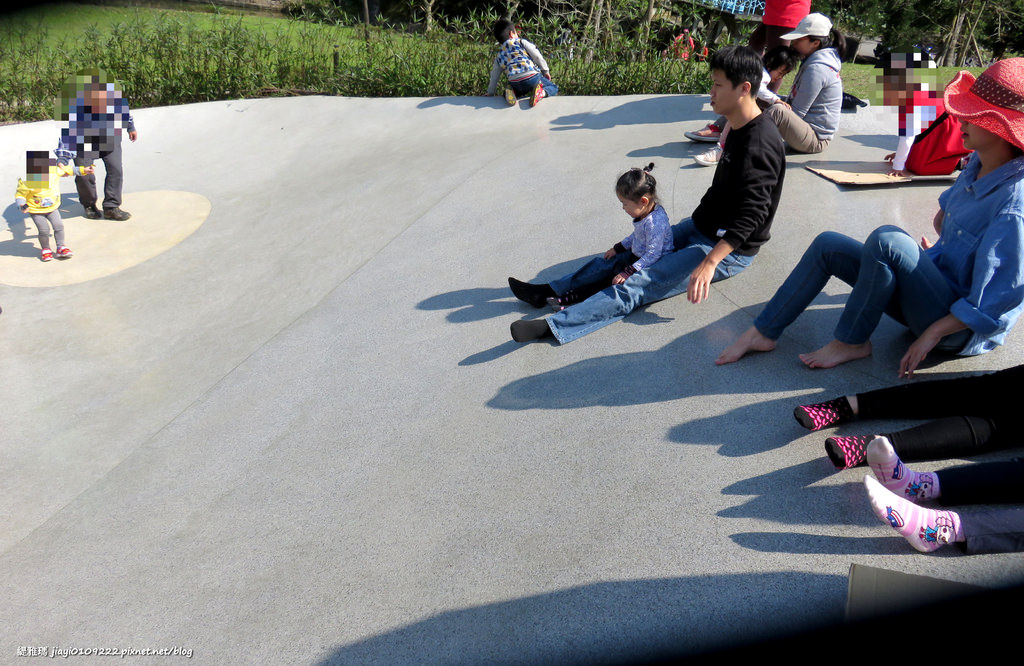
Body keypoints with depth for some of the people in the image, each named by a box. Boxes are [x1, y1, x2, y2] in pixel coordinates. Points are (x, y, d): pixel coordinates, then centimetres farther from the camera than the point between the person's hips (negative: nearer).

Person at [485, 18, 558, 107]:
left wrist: (490, 93, 36)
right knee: (553, 87, 20)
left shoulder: (499, 56, 21)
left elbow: (494, 76, 26)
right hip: (532, 77, -3)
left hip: (514, 83, 3)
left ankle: (511, 92, 0)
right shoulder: (521, 42, 10)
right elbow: (537, 56, 4)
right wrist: (545, 71, 15)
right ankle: (542, 92, -15)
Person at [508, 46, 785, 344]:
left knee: (641, 283, -21)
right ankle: (551, 291, 9)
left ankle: (552, 326, -29)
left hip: (730, 251, -10)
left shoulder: (759, 145, -24)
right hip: (703, 228, 10)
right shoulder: (739, 129, 7)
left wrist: (709, 262, -37)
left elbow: (751, 213, -31)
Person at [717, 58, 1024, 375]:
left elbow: (993, 305, -25)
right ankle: (764, 331, 2)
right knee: (827, 245, 0)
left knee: (887, 239, -32)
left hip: (964, 333, -9)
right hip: (938, 290, 9)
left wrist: (931, 335, -24)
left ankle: (851, 341, -13)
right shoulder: (977, 164, 2)